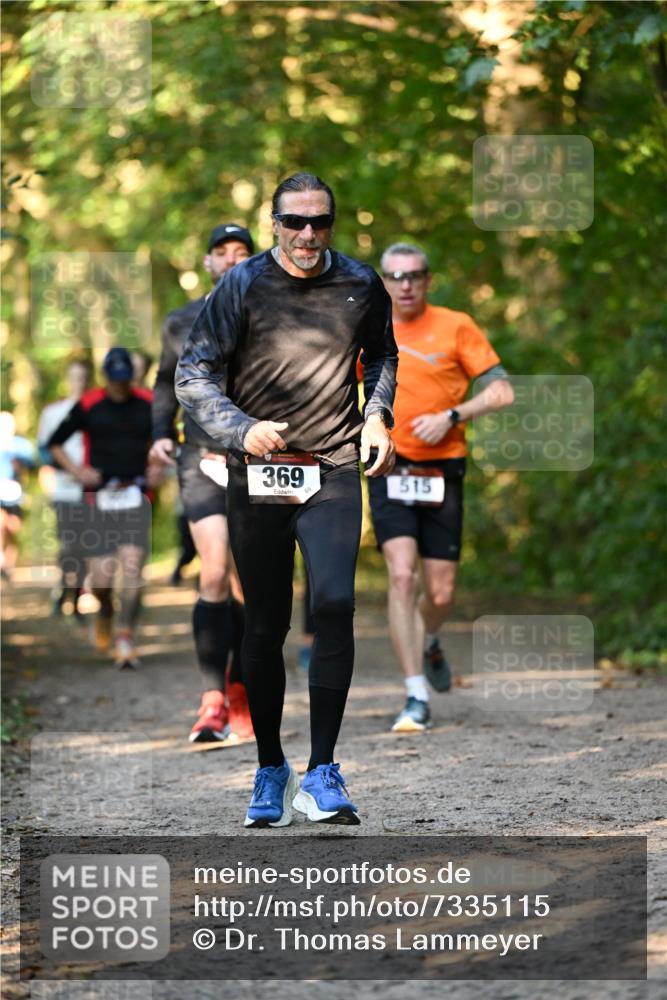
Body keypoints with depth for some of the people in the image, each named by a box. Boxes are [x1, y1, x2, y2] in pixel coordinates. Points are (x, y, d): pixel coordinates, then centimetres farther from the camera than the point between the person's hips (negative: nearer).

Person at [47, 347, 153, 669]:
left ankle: (125, 640, -7)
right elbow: (55, 443, 11)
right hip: (99, 497, 0)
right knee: (101, 576, -5)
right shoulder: (88, 405, 2)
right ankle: (105, 612, 30)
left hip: (136, 496, 0)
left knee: (132, 568, -13)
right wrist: (77, 471, -1)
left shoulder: (148, 404, 5)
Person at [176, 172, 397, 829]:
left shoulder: (360, 286, 4)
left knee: (335, 607, -17)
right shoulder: (242, 287, -4)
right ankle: (270, 769, 21)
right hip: (257, 479, 0)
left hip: (333, 476, 0)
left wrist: (377, 414, 8)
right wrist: (242, 429, -19)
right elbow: (193, 376, -3)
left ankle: (321, 775, -15)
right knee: (264, 625, 6)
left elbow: (381, 354, 24)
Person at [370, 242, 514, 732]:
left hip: (442, 474, 0)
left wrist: (451, 417, -14)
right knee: (402, 575, -17)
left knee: (441, 593, 3)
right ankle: (417, 698, -15)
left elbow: (502, 391, -3)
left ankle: (429, 642, 40)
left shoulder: (456, 327, -1)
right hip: (389, 472, 0)